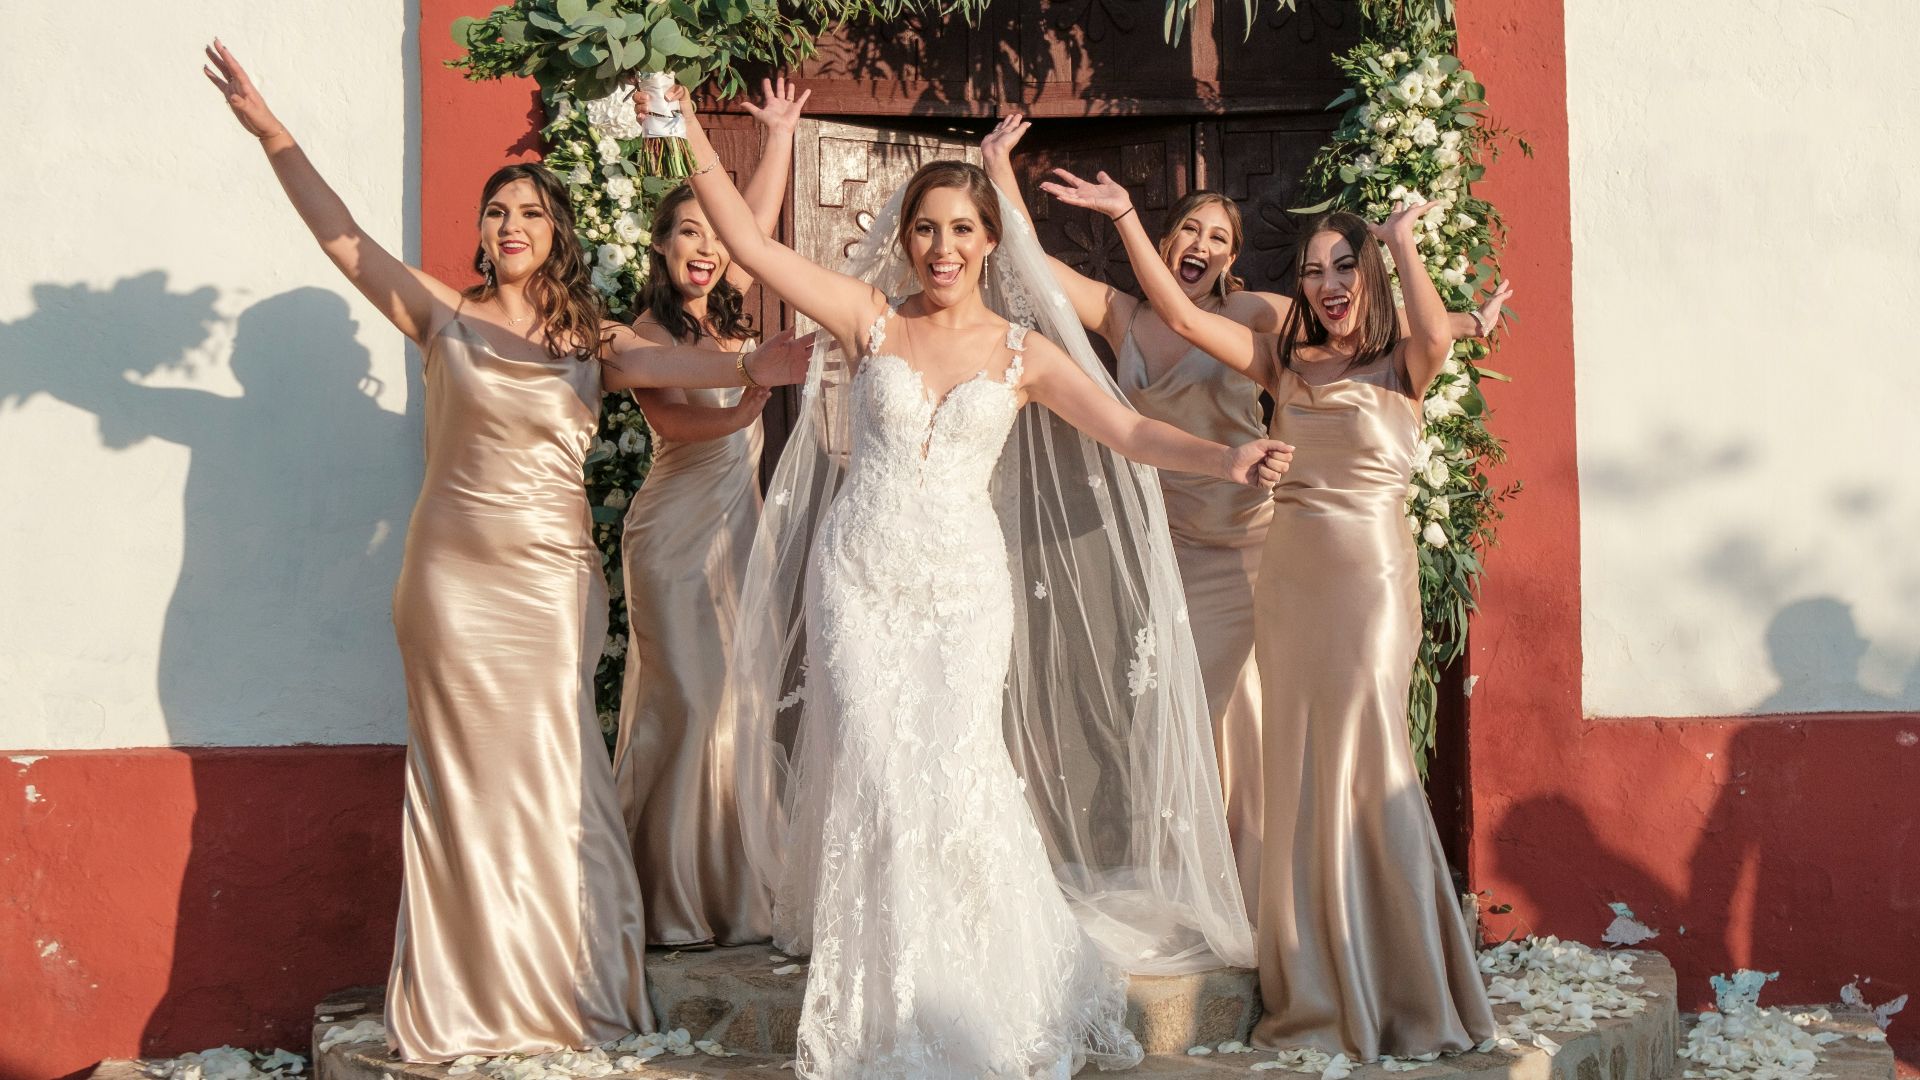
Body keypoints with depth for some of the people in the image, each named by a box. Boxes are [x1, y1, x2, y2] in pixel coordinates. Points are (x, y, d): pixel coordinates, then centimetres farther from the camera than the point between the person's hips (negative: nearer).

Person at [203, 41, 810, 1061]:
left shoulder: (590, 340, 4)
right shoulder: (446, 315, 3)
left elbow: (672, 361, -13)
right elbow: (343, 238, -3)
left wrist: (747, 366, -34)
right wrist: (271, 134, -12)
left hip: (549, 582, 0)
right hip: (451, 579, 0)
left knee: (548, 781, 5)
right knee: (463, 781, 7)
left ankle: (568, 988, 17)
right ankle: (467, 998, 17)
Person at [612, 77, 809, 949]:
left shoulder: (730, 311, 11)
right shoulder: (647, 333, -7)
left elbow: (761, 221, 22)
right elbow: (670, 420, -21)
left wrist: (780, 132, 28)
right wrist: (746, 406, -35)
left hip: (737, 524, 7)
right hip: (676, 527, -7)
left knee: (735, 699, 6)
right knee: (683, 699, -8)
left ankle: (732, 891, 12)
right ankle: (671, 902, 0)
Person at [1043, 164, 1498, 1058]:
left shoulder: (1399, 367, -1)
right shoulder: (1286, 364, 10)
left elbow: (1437, 333, -24)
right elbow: (1182, 316, 5)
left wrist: (1403, 244, -9)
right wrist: (1125, 218, 0)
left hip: (1371, 580, -5)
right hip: (1290, 576, 5)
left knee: (1363, 772, -4)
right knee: (1299, 777, 8)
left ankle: (1398, 995, 8)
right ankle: (1318, 996, 19)